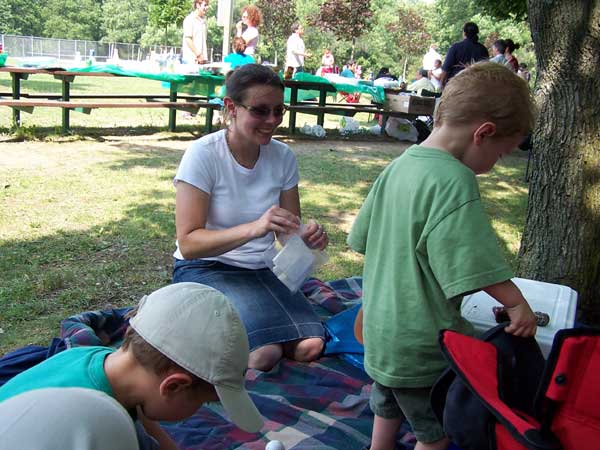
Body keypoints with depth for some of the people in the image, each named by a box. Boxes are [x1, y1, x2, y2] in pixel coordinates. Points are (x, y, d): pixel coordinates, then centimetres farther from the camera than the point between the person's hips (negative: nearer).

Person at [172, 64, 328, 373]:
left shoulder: (283, 157, 1)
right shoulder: (203, 154, -14)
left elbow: (289, 232, 8)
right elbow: (188, 243, -19)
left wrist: (308, 237, -17)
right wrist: (254, 228, -34)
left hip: (261, 270, 5)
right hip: (205, 269, -5)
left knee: (309, 346, -20)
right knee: (264, 353, -28)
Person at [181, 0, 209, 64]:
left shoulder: (203, 21, 17)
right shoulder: (189, 19, -5)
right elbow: (188, 40, -12)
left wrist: (204, 57, 8)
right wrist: (198, 55, -15)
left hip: (201, 59, 7)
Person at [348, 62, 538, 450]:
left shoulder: (399, 166, 3)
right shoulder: (454, 180, -24)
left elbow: (362, 238, 11)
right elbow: (475, 265, -28)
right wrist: (518, 304, -14)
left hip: (380, 332, 8)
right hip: (423, 345, -8)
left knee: (387, 414, 27)